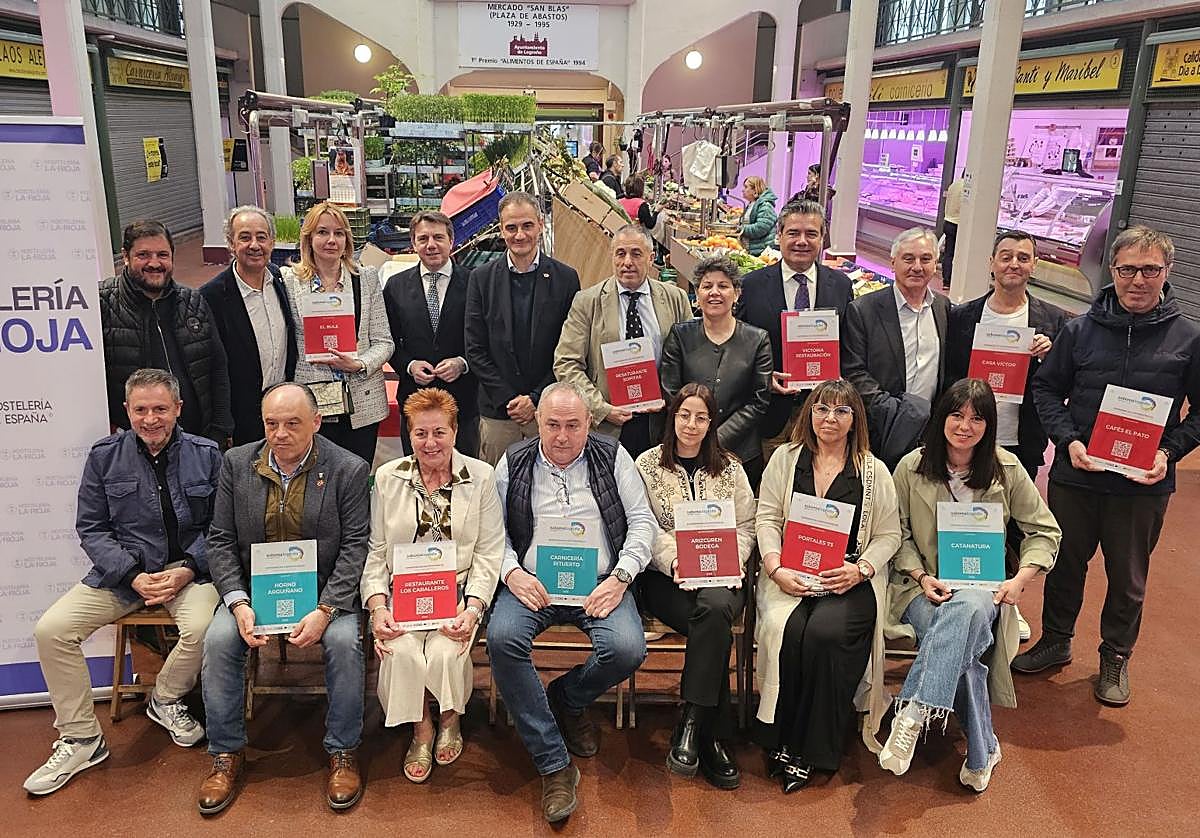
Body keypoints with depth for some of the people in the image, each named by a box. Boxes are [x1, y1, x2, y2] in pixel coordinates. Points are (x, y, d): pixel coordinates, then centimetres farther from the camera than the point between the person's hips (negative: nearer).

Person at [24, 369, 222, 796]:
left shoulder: (206, 455, -2)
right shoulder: (105, 456, 2)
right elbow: (91, 528, 4)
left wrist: (187, 569, -15)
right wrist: (132, 575, -10)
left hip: (188, 570, -2)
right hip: (121, 573, 2)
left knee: (201, 626, -30)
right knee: (50, 629, -15)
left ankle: (166, 699, 4)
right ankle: (81, 738, 1)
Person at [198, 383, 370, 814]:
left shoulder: (349, 469, -8)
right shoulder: (236, 463, 1)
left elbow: (355, 547, -10)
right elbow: (221, 540, 2)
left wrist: (325, 610, -22)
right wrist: (238, 603, -13)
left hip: (325, 588, -2)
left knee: (345, 641, -27)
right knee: (218, 639, -22)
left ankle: (343, 752, -6)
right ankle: (227, 755, -1)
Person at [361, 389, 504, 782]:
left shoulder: (481, 477, 2)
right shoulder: (387, 477, 7)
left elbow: (489, 552, 0)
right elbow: (374, 550, 5)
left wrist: (472, 609, -13)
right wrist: (377, 606, -9)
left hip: (458, 591, -1)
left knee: (445, 652, -27)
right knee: (401, 652, -26)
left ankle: (450, 719, 7)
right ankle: (421, 729, 2)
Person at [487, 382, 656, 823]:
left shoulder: (612, 457, 7)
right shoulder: (514, 463, 9)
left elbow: (642, 521, 5)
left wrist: (620, 577, -8)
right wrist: (512, 573, -11)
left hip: (598, 584, 0)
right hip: (532, 584, 1)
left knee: (627, 649, -28)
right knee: (502, 638, -30)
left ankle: (566, 699, 8)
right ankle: (554, 765, -16)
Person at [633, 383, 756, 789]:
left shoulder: (729, 467, 16)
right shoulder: (647, 465, 8)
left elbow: (745, 525, 12)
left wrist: (733, 561, -7)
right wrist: (675, 561, -16)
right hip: (665, 575, -2)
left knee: (715, 607, -35)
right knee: (716, 627, -31)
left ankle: (691, 725, -27)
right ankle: (713, 734, -20)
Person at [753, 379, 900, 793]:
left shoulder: (873, 471, 10)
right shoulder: (785, 458, 12)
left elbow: (889, 534, 8)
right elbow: (767, 519, 7)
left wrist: (860, 569, -10)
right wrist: (776, 568, -9)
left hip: (850, 580, -1)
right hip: (791, 575, 1)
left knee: (825, 633, -31)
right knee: (786, 629, -30)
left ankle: (812, 750, -13)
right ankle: (780, 742, -12)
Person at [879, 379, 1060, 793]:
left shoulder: (1006, 468, 3)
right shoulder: (911, 467, 0)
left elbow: (1045, 531, 8)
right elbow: (898, 535, 5)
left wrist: (1021, 579, -7)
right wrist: (922, 577, -12)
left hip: (983, 588, 0)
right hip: (926, 587, 0)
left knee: (966, 609, -38)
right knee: (963, 645, -32)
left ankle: (914, 715, -41)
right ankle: (982, 751, -16)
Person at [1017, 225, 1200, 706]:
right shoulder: (1081, 330, -2)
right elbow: (1046, 388, 3)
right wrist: (1068, 440, -11)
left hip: (1143, 485, -1)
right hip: (1075, 474, 1)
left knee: (1128, 577, 14)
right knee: (1065, 563, 15)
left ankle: (1116, 658, 33)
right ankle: (1056, 641, 36)